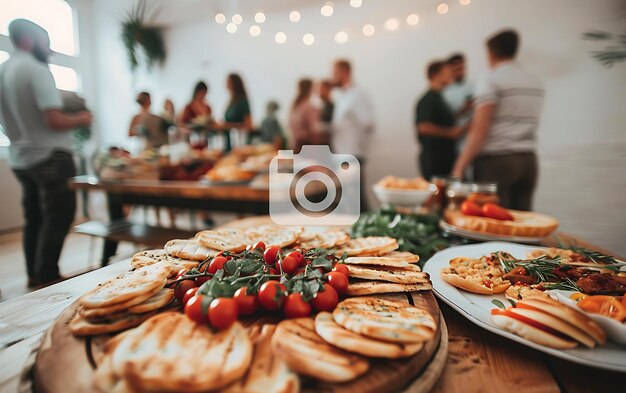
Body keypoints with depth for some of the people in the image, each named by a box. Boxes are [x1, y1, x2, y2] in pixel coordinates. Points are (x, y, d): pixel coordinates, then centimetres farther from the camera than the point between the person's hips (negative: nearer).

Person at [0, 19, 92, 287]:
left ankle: (34, 275, 23)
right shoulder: (37, 70, -13)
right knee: (57, 219, -2)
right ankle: (47, 278, 4)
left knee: (34, 218, 15)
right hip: (50, 157, -8)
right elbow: (55, 120, -21)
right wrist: (80, 120, -4)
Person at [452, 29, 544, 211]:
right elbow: (527, 123, 19)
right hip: (529, 160, 7)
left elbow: (480, 131, -16)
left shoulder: (490, 81, -7)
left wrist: (460, 167, -15)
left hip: (496, 161, -7)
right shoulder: (537, 83, 14)